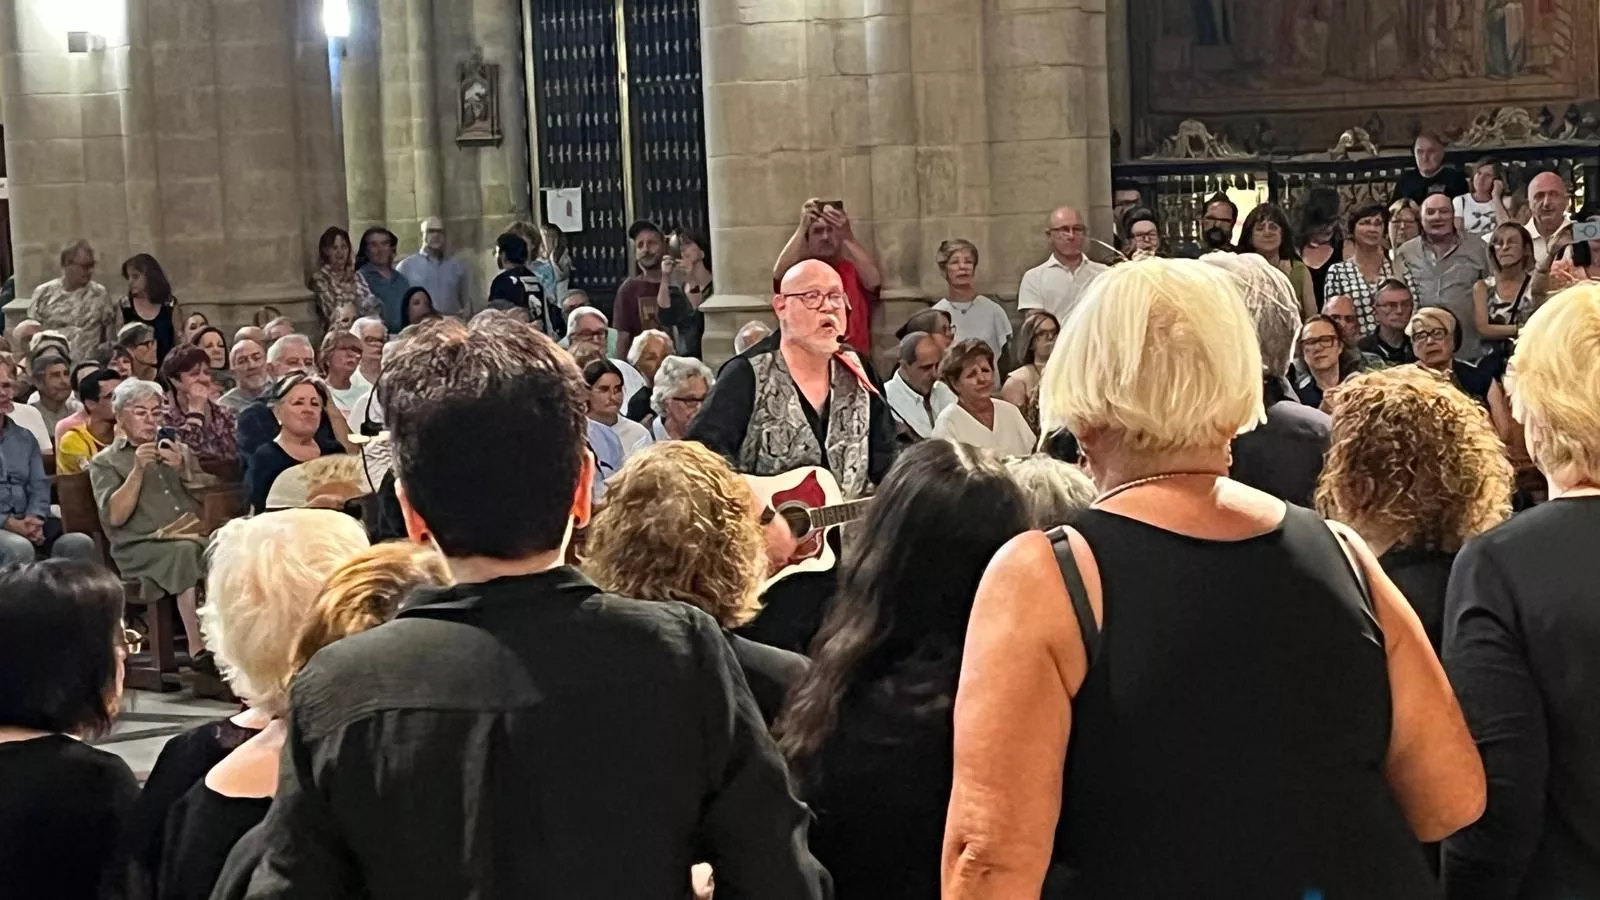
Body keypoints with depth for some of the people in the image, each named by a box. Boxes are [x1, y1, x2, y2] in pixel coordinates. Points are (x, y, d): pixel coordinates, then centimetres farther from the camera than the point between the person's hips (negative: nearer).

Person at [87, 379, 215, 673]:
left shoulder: (179, 451, 27)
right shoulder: (105, 462, 16)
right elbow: (115, 516, -1)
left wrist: (184, 470, 1)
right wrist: (137, 470, -8)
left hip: (195, 536, 4)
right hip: (141, 547, -3)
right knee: (185, 551, -37)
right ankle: (198, 648, -38)